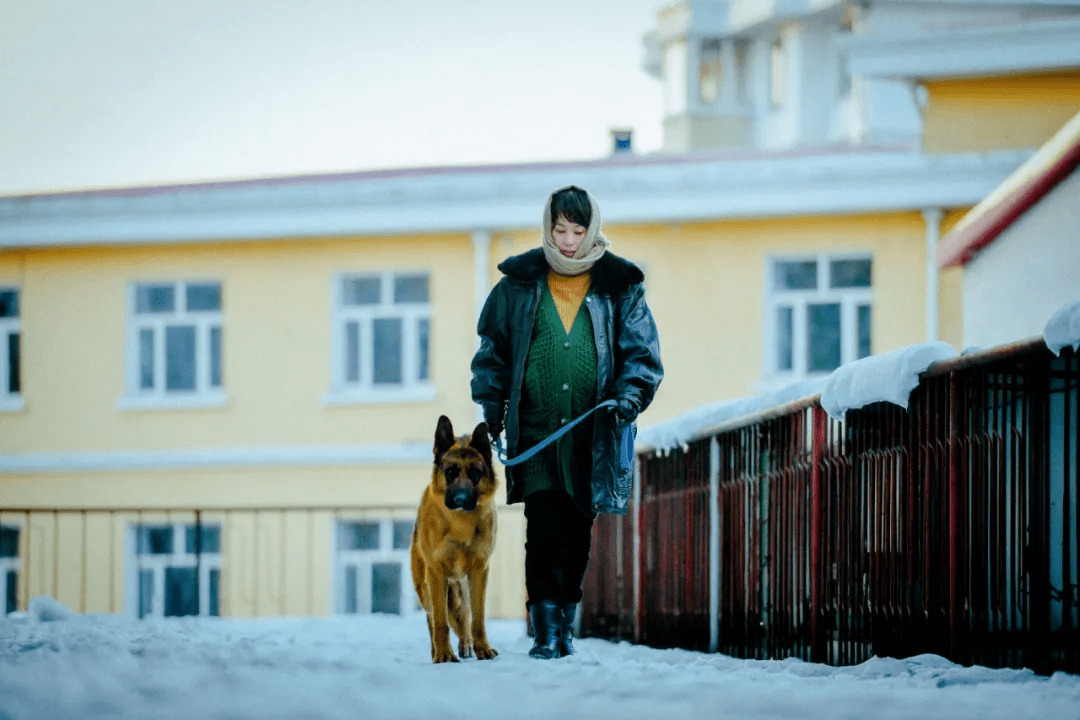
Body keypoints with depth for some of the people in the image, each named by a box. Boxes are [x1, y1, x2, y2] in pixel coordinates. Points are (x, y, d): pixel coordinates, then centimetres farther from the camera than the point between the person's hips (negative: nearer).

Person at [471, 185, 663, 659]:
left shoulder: (620, 288, 6)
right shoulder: (519, 285, 7)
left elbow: (642, 352, 5)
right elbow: (493, 349, 13)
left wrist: (630, 396, -12)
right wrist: (490, 407, 5)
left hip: (593, 436, 1)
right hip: (536, 432, -1)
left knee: (577, 534, 8)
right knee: (544, 532, -11)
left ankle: (566, 623, 21)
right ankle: (545, 630, -10)